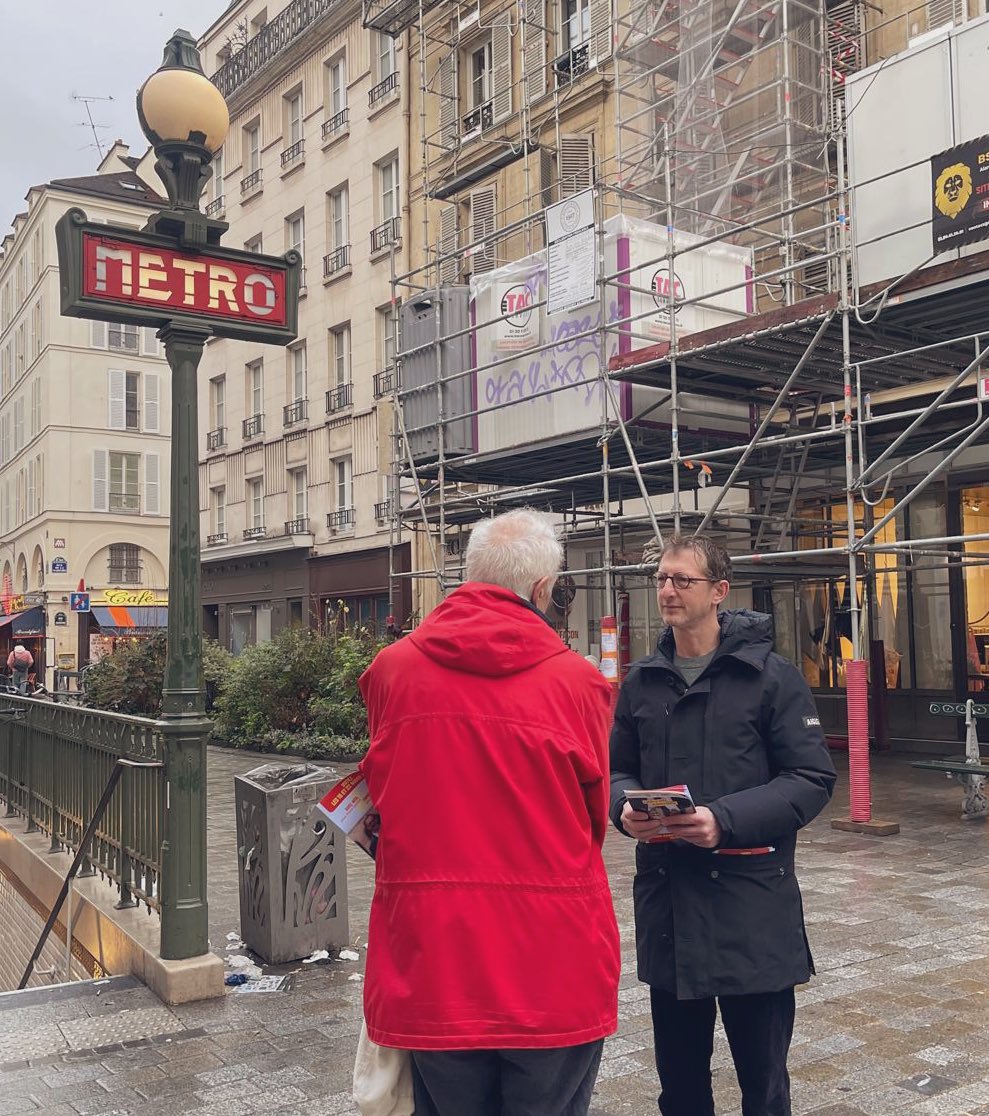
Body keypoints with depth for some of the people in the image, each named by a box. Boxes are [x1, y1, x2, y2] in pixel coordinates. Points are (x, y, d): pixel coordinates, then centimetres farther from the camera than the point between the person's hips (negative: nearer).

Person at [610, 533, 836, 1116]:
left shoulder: (771, 675, -6)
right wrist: (626, 807, -9)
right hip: (664, 893, 4)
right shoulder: (642, 681, 8)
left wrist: (726, 820, -22)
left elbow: (813, 779, -10)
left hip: (750, 896, -4)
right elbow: (618, 769, 14)